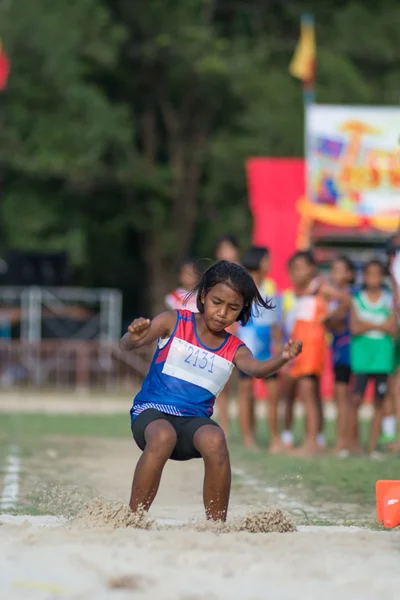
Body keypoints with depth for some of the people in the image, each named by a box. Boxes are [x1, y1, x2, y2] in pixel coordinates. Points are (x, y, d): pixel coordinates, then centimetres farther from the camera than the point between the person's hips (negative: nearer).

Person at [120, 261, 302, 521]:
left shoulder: (234, 350, 7)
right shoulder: (174, 322, 2)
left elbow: (256, 368, -15)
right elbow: (126, 345, -9)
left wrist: (283, 359, -38)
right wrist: (134, 337, -35)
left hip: (195, 421, 2)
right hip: (151, 413, -2)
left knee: (214, 439, -33)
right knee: (163, 436, -38)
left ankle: (217, 526, -21)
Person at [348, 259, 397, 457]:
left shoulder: (388, 300, 8)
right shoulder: (357, 300, 5)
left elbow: (392, 329, -3)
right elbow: (355, 327, -6)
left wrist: (367, 324, -9)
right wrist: (379, 325, -8)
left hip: (382, 353, 1)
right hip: (362, 351, -1)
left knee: (379, 401, 1)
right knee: (357, 398, -11)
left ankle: (372, 446, 6)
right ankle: (352, 439, 5)